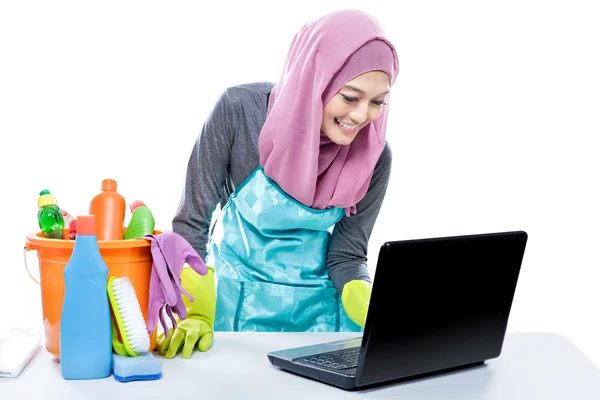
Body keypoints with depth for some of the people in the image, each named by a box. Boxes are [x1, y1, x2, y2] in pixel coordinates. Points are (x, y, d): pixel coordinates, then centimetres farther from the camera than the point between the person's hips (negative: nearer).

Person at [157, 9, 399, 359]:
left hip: (317, 307, 2)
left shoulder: (374, 156, -13)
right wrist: (196, 311, -24)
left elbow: (347, 257, -4)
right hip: (235, 298, -2)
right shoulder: (239, 110, -19)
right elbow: (191, 222, -12)